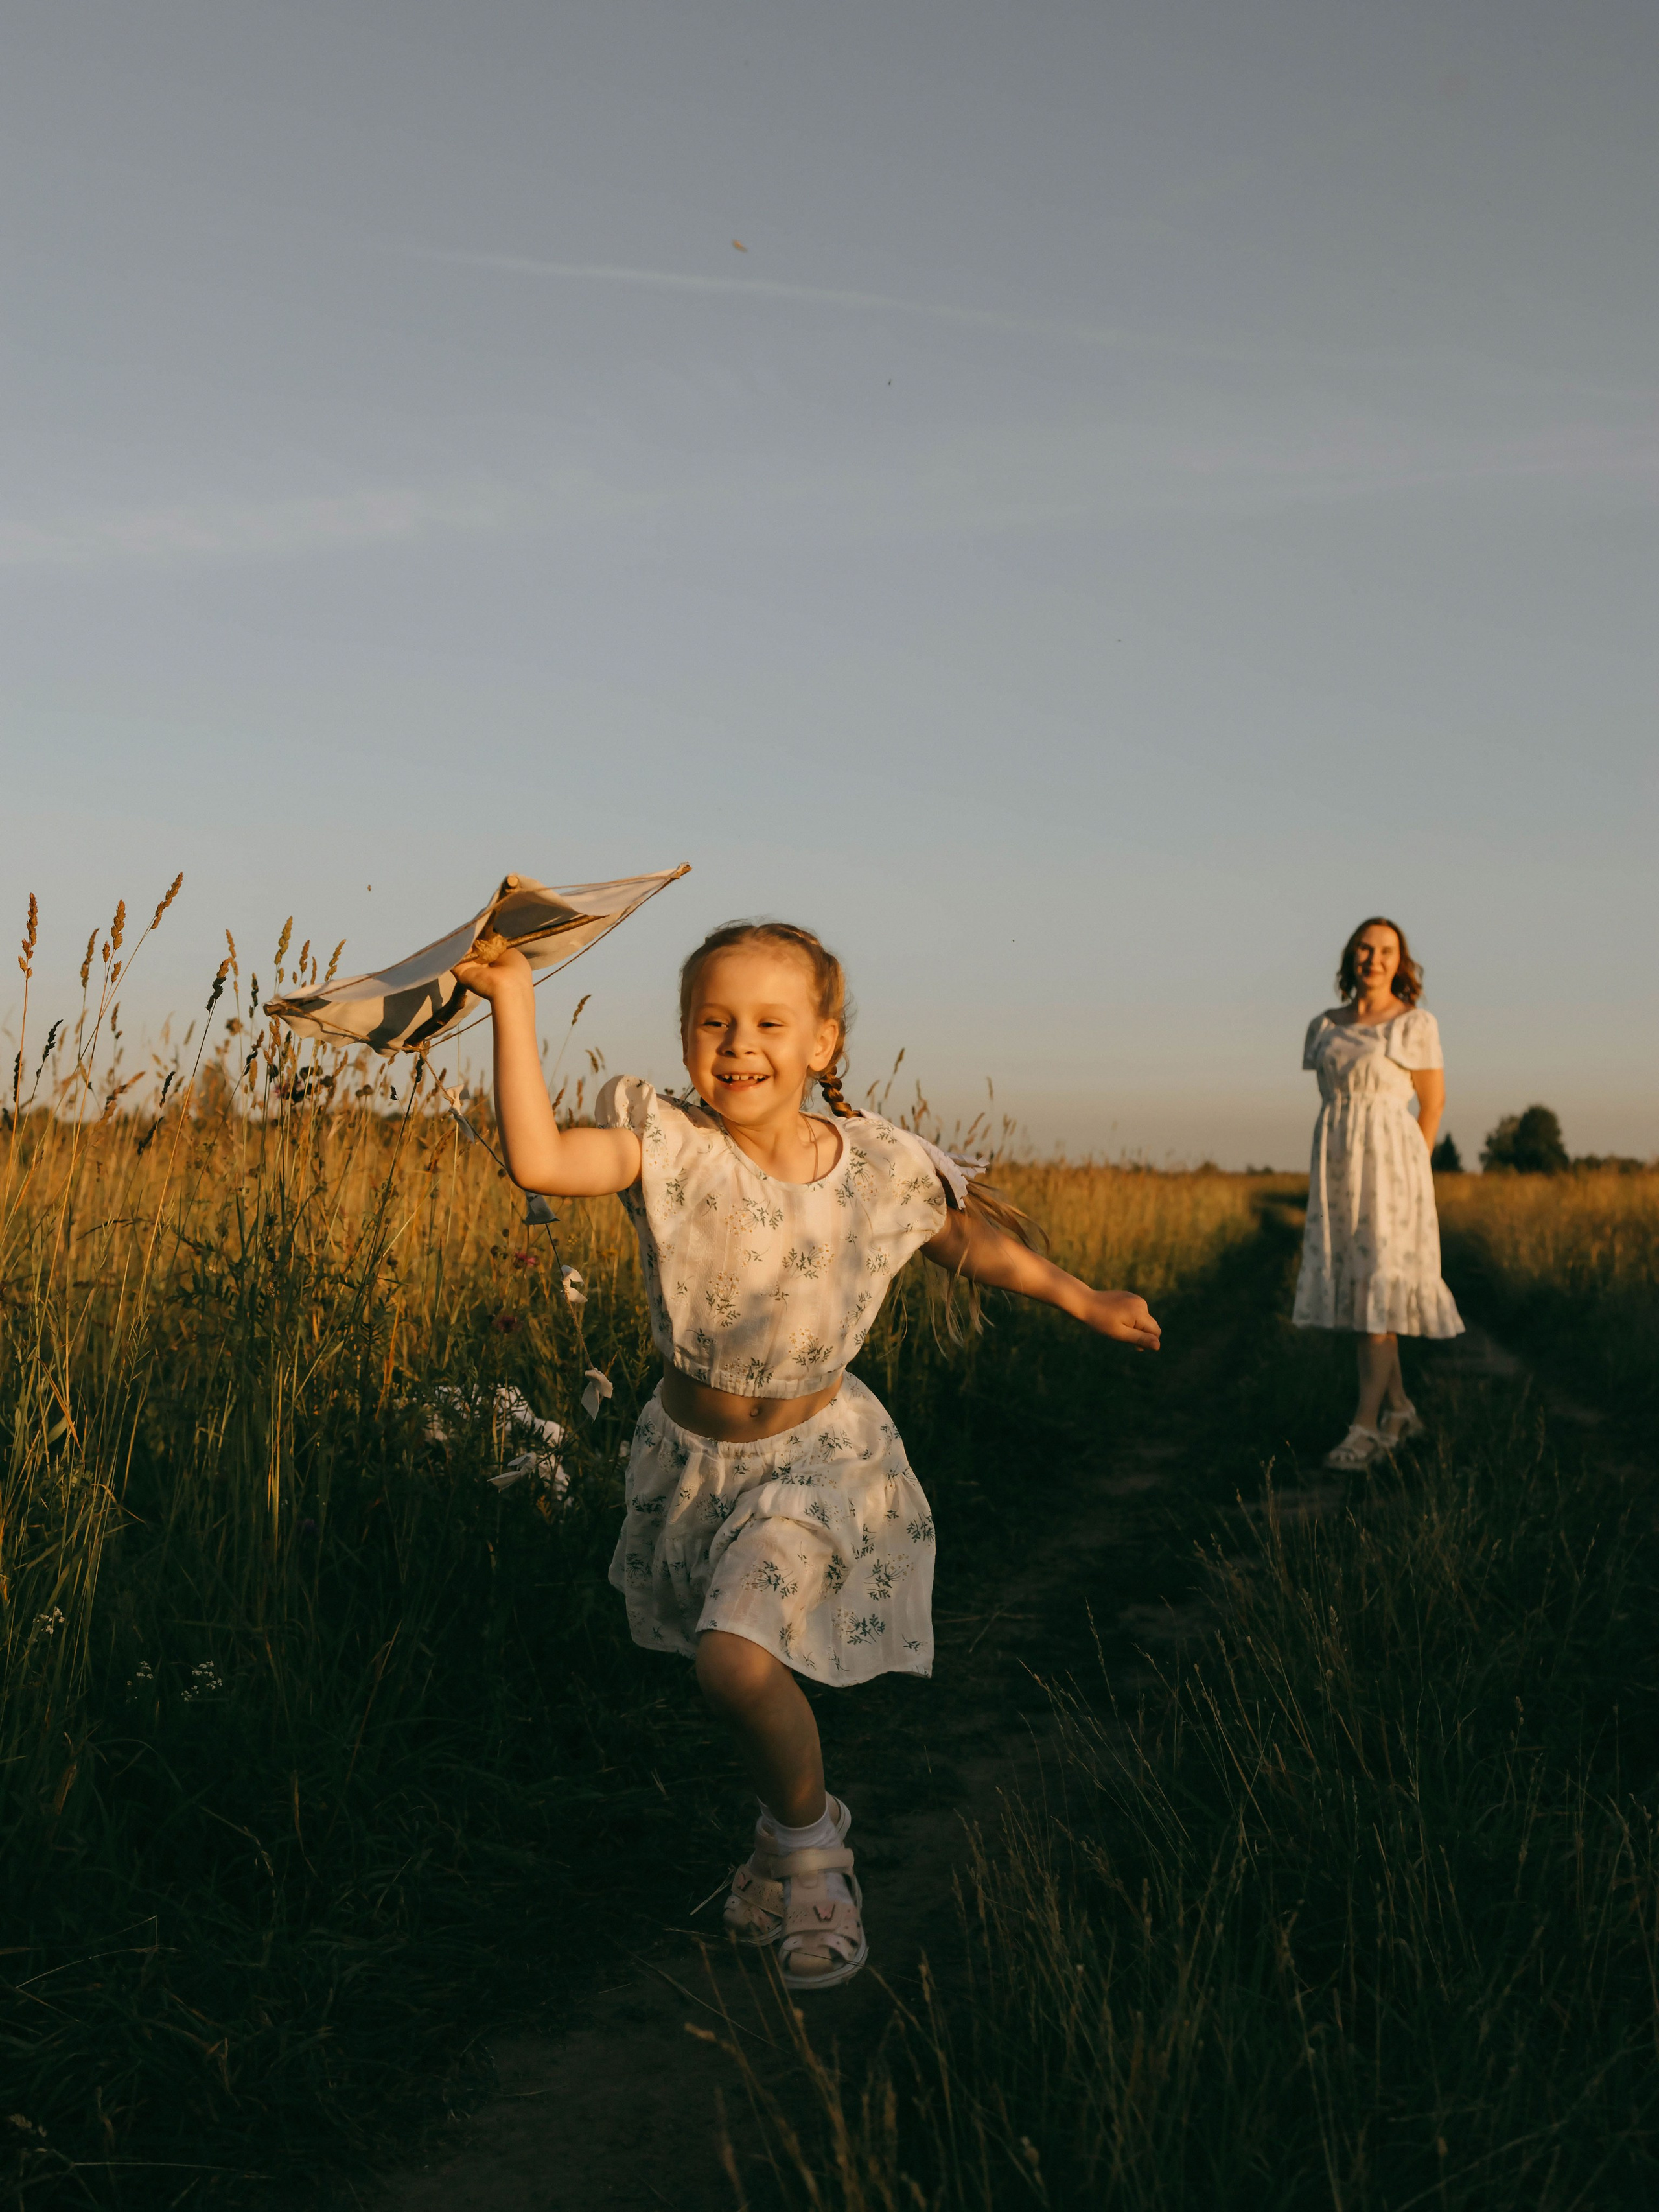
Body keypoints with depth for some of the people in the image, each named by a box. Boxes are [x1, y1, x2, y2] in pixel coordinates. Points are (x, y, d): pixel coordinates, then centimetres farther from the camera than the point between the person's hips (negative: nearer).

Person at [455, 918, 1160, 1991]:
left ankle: (807, 1841, 8)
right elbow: (538, 1159, -32)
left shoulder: (880, 1169, -12)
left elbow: (975, 1241, 6)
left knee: (738, 1661, -21)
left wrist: (1085, 1301, 13)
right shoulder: (671, 1147, -16)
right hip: (693, 1450, 2)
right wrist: (514, 1006, -34)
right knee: (747, 1664, 15)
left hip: (813, 1454, -2)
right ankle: (797, 1831, 44)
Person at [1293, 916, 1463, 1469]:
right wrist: (1335, 1176, 7)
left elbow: (1433, 1102, 0)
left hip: (1390, 1161, -5)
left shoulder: (1416, 1024, -3)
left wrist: (1408, 1175, -1)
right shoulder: (1324, 1027, 11)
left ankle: (1365, 1427, -7)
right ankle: (1400, 1410, 21)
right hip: (1338, 1166, 5)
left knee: (1377, 1289, -9)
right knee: (1356, 1290, 7)